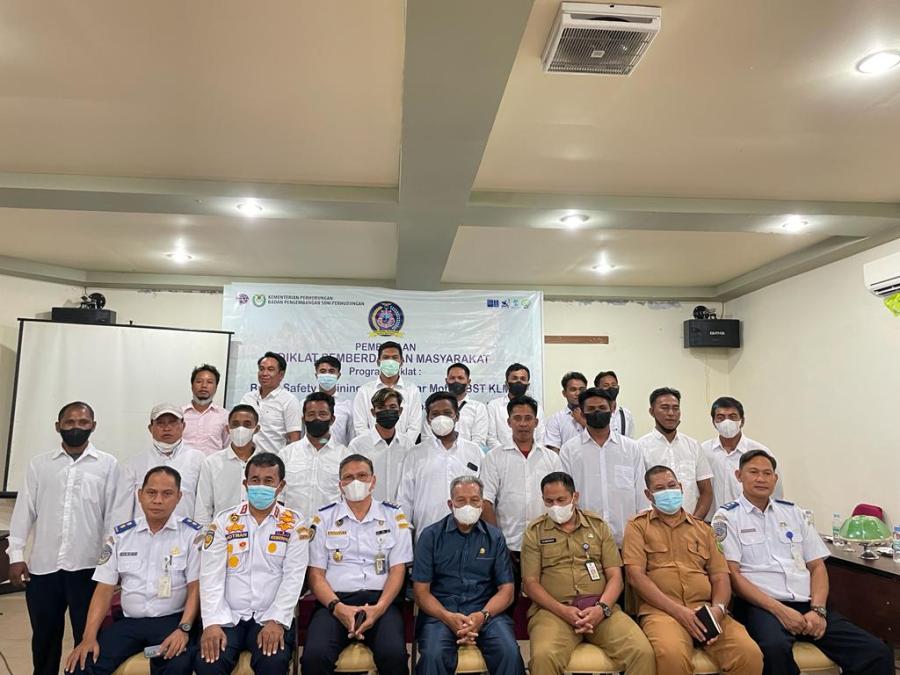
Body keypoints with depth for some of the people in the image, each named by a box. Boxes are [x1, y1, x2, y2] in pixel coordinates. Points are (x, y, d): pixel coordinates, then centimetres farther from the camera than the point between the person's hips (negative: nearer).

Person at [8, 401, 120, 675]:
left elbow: (113, 514, -1)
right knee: (44, 637, 16)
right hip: (42, 566, 3)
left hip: (88, 567, -2)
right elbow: (24, 510, 7)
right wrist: (16, 555, 2)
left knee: (88, 638, 7)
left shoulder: (108, 464, 0)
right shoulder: (39, 464, 7)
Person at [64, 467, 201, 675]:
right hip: (129, 621, 4)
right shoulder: (120, 535, 8)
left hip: (171, 620, -3)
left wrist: (184, 629, -18)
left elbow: (195, 587, -4)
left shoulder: (192, 534, -3)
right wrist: (89, 637, -4)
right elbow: (105, 589, 7)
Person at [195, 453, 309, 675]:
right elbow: (211, 576, -1)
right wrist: (213, 622, -13)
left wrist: (277, 621, -16)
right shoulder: (224, 521, 6)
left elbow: (293, 577, -4)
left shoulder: (294, 524, 2)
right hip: (228, 616, 2)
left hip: (271, 617, -1)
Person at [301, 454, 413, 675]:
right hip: (335, 601, 0)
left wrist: (379, 608, -12)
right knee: (314, 656, -29)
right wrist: (338, 607, -11)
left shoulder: (394, 517, 11)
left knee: (394, 655, -29)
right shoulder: (323, 519, 11)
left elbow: (397, 570, 6)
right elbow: (316, 574, 6)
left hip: (380, 601, 0)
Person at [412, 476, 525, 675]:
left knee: (509, 653, -27)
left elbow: (506, 590, 6)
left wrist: (483, 616, -14)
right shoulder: (431, 536, 5)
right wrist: (448, 617, -17)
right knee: (433, 656, -31)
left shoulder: (495, 537, 9)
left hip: (486, 611, 1)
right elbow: (421, 590, 1)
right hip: (440, 612, -1)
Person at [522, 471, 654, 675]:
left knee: (643, 652, -22)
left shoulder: (598, 525, 13)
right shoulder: (535, 532, 8)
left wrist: (602, 608, -11)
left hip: (600, 607, 2)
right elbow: (530, 582, 2)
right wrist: (563, 610, -13)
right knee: (543, 656, -32)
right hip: (554, 609, -2)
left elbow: (615, 576, 8)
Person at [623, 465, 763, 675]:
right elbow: (636, 576, -2)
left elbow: (720, 576, 16)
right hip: (661, 610, -4)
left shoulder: (702, 528, 23)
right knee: (672, 655, -36)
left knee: (750, 654, -23)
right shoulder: (638, 526, 10)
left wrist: (718, 609, -6)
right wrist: (679, 611, -11)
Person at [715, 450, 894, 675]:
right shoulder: (727, 517, 3)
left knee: (878, 654, -16)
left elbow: (817, 566, 16)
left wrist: (818, 609, -2)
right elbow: (732, 574, -5)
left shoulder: (792, 512, 18)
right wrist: (779, 610, -15)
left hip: (808, 605, 5)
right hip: (761, 606, -5)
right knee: (775, 649, -38)